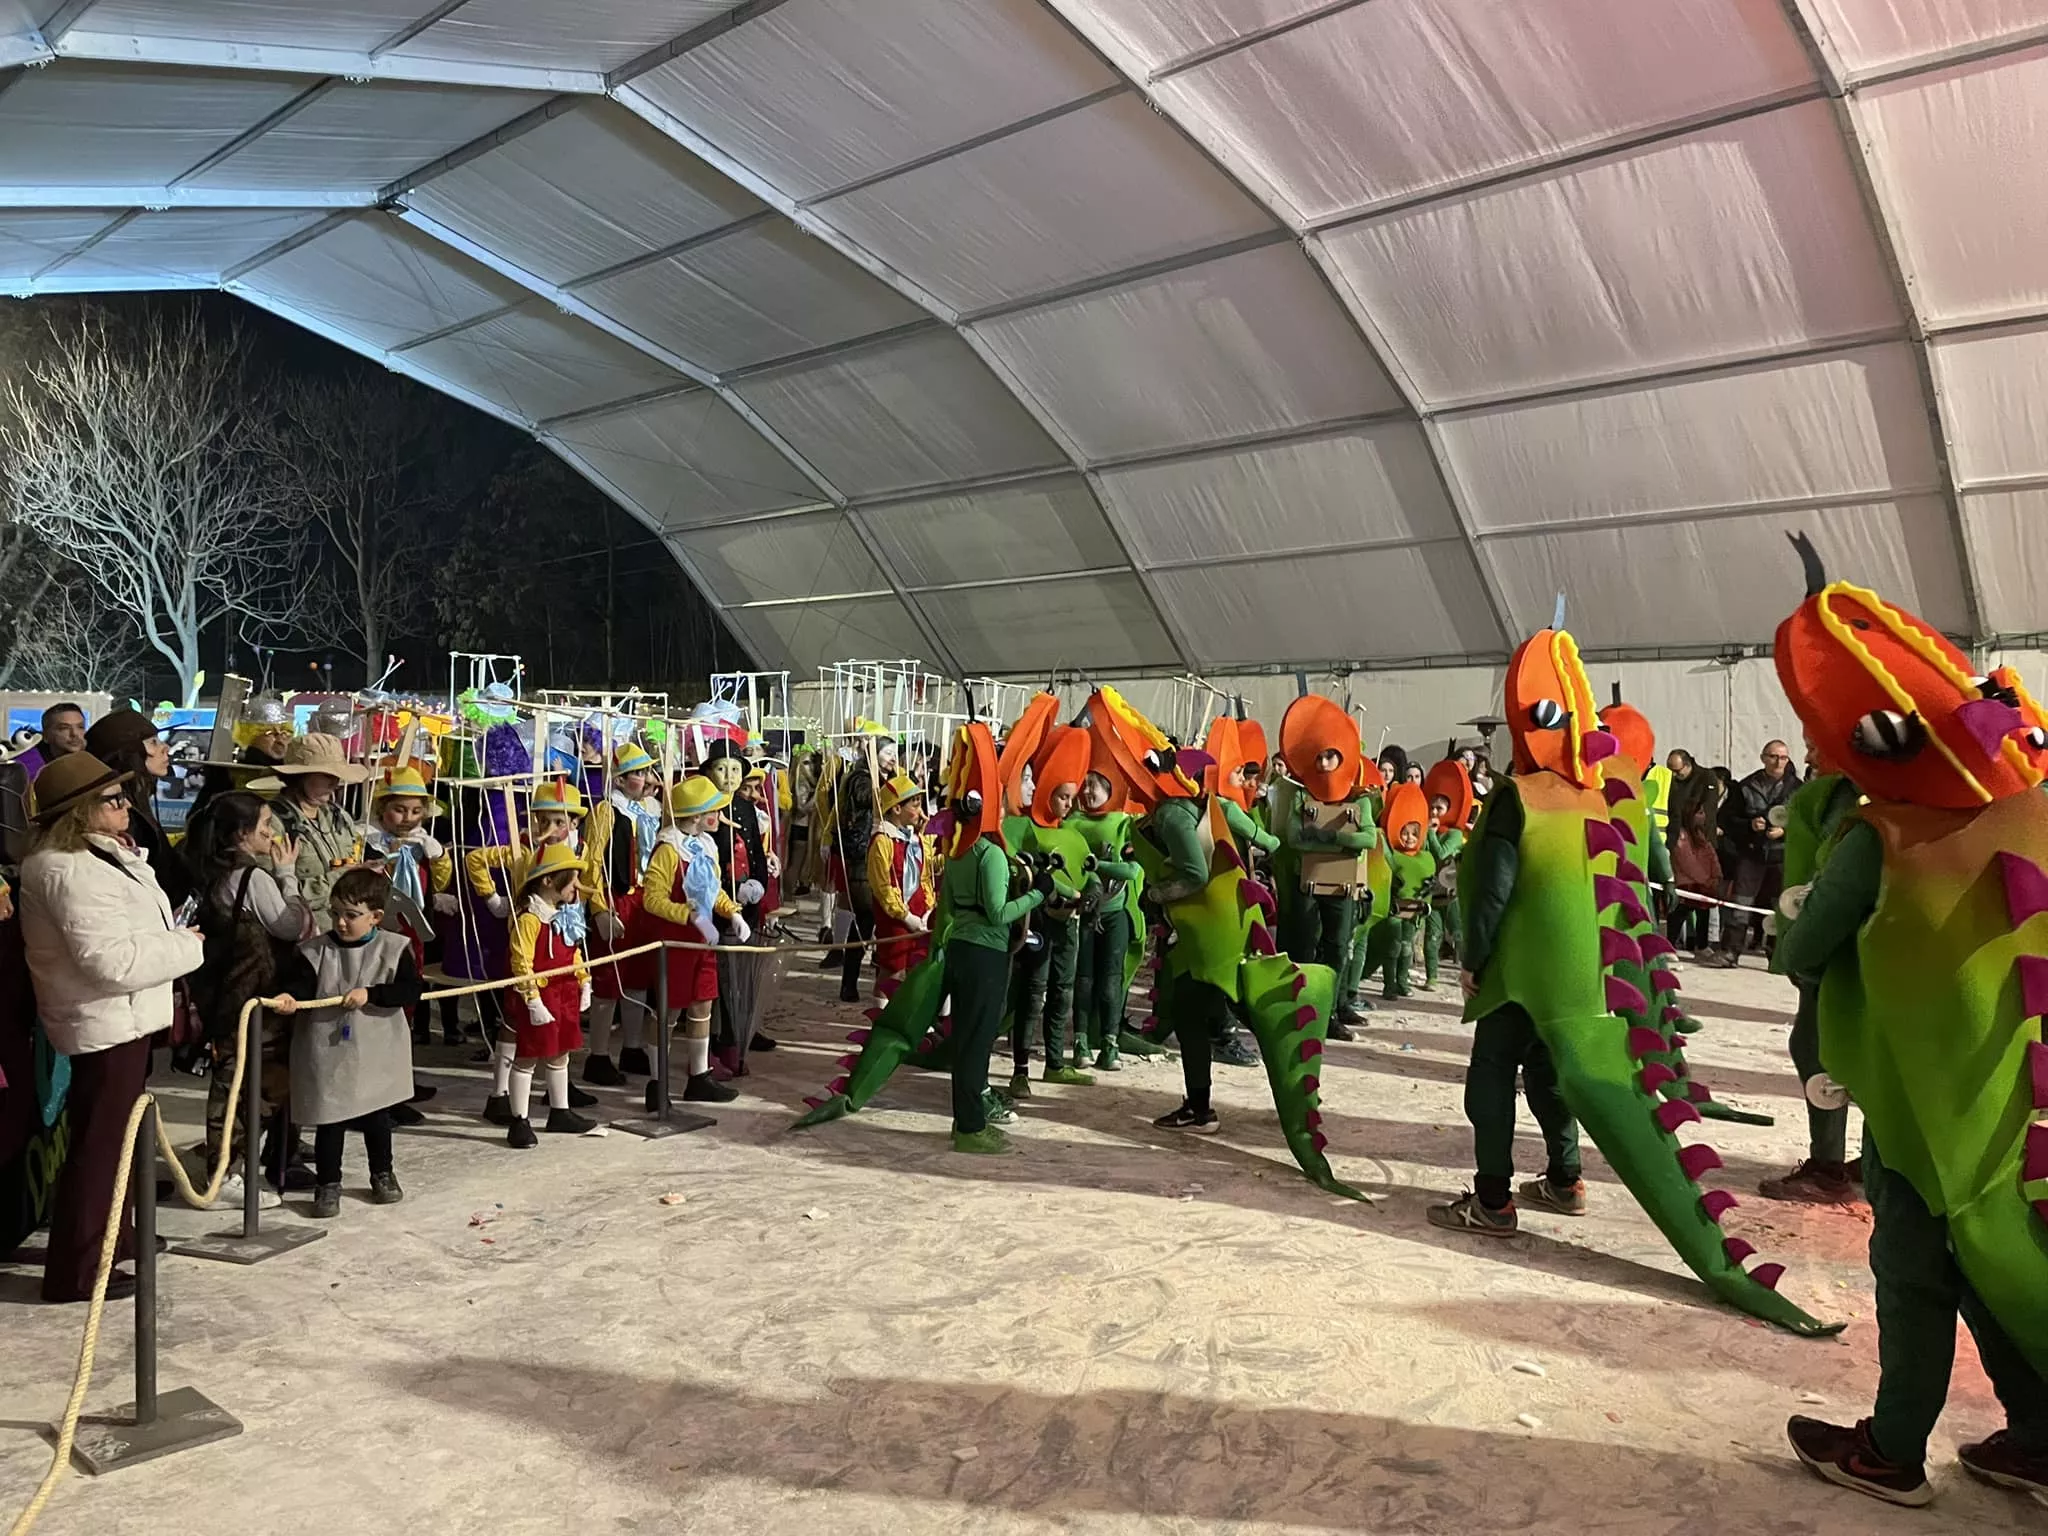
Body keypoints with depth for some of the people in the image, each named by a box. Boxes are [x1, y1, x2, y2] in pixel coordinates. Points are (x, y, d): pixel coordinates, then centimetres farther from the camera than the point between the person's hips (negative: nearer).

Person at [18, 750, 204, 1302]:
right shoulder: (72, 871, -23)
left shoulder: (95, 856, 10)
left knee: (117, 1133, 23)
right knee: (99, 1144, -1)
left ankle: (113, 1235, 39)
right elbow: (113, 960, -28)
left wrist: (167, 930, 7)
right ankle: (77, 1271, 10)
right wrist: (186, 946, -16)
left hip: (123, 1018, 11)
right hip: (107, 1024, -11)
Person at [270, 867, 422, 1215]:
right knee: (329, 1121, 7)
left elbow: (412, 990, -14)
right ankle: (327, 1184, 22)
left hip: (377, 1054, 1)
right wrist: (288, 998, -37)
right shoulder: (315, 950, -6)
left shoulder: (394, 948, -8)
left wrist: (370, 994, -24)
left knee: (377, 1118, 18)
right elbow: (300, 984, -15)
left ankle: (383, 1174, 36)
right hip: (328, 1053, 0)